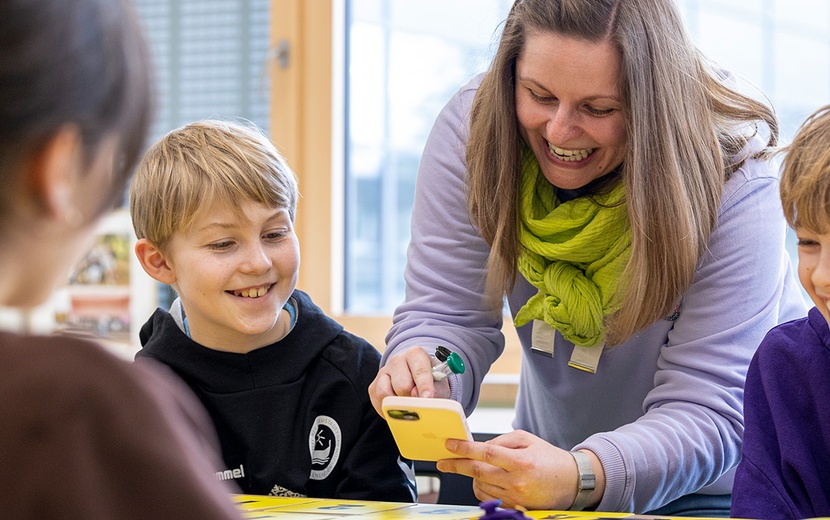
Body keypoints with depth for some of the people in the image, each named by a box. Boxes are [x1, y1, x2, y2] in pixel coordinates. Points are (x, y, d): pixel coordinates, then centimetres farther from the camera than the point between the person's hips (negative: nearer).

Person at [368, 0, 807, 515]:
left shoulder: (733, 182, -24)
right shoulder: (472, 130, -13)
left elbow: (706, 412, -28)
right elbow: (445, 313, -14)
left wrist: (580, 477, -46)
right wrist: (425, 381, -38)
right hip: (558, 449, 3)